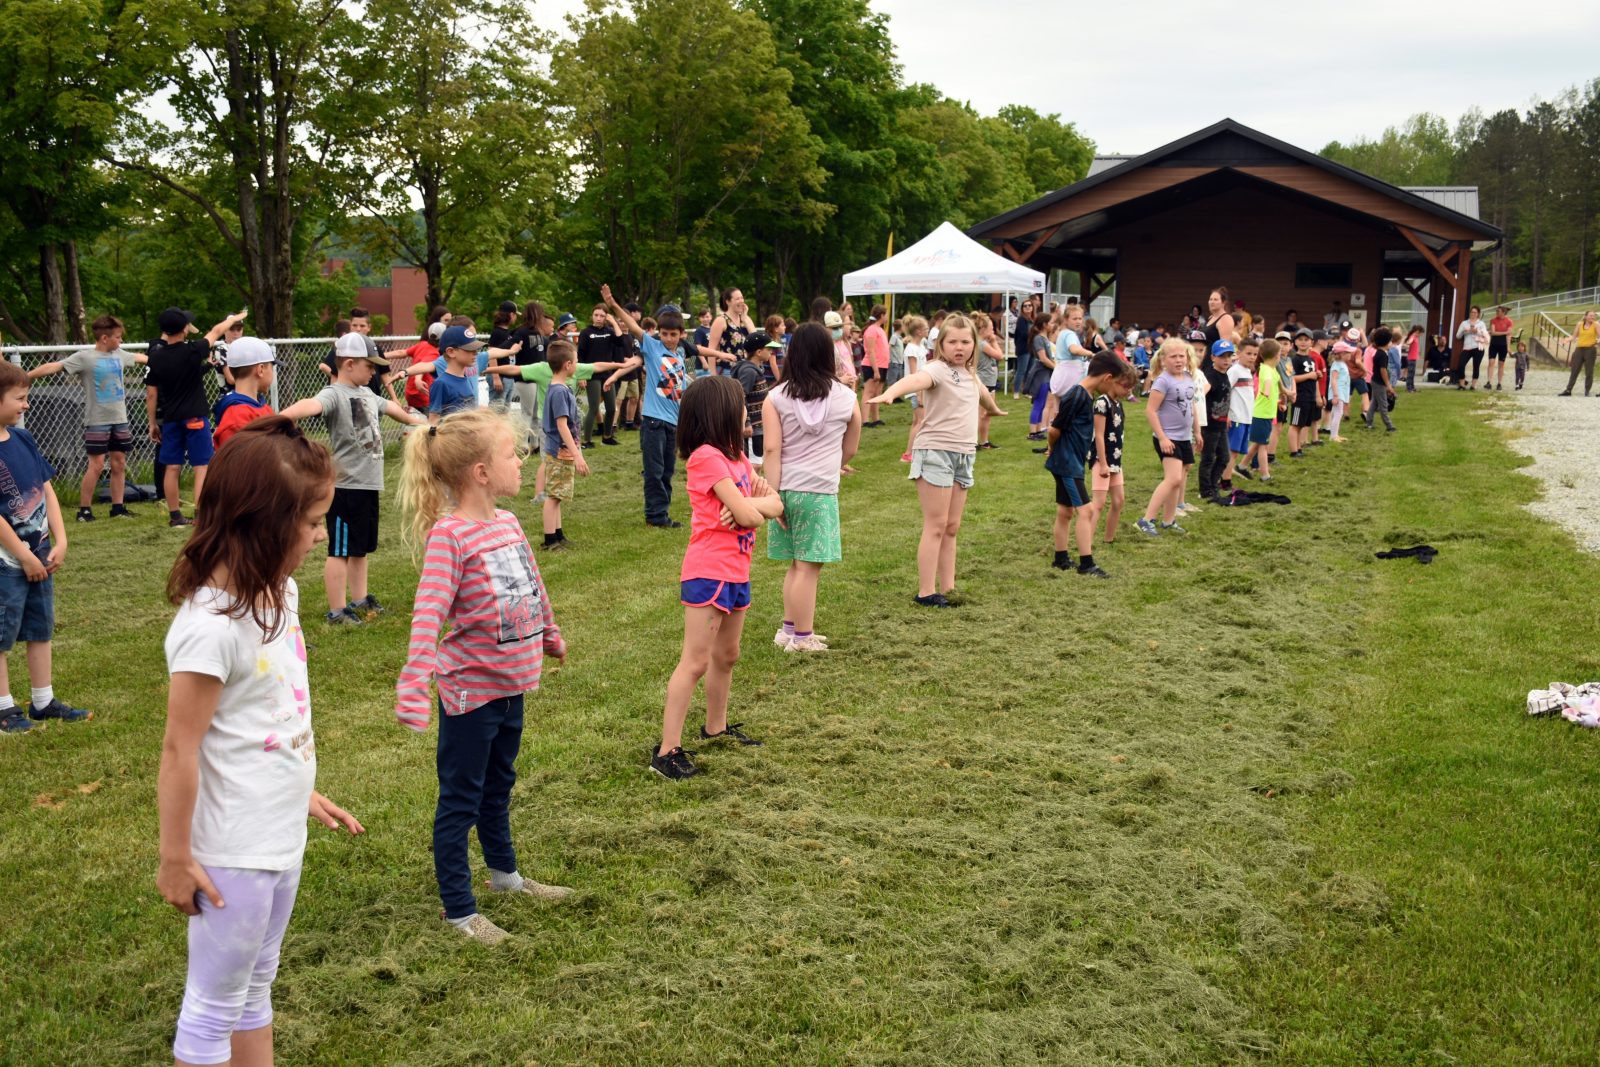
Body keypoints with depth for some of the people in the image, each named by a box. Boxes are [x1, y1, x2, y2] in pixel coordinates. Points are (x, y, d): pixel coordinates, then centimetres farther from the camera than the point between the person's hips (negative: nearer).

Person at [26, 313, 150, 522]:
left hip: (119, 420, 6)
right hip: (97, 421, -6)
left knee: (119, 464, 8)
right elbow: (54, 366, -18)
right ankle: (84, 510, 2)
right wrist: (25, 377, -26)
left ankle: (118, 507, 16)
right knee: (96, 464, -6)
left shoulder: (119, 355, 9)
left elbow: (140, 357, 28)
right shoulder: (84, 357, -10)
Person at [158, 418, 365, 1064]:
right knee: (215, 1004, 10)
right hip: (233, 852, -8)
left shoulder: (279, 592, 0)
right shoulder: (211, 625, -25)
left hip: (282, 837, 8)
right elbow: (180, 750, -19)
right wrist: (175, 860, -13)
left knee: (255, 986, 22)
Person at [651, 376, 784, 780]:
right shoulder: (707, 456, -16)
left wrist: (751, 504, -13)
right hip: (708, 574, -9)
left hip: (736, 572, 9)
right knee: (695, 662, -9)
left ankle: (716, 726, 38)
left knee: (727, 655, 21)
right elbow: (749, 514, -20)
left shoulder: (736, 456, 12)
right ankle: (667, 751, -6)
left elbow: (776, 506, 6)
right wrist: (759, 502, 1)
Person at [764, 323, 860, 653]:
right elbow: (850, 449, 13)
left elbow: (772, 449, -7)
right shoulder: (845, 397, 2)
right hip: (821, 490, -2)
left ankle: (789, 629, 21)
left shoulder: (776, 397, -1)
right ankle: (802, 637, 7)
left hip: (786, 488, 2)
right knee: (809, 567, 2)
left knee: (797, 565, 15)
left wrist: (773, 496, -5)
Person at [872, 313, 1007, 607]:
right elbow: (915, 380, -36)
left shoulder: (969, 374, 13)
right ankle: (926, 592, -1)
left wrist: (994, 409, 58)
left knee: (952, 528, 11)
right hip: (935, 451, -8)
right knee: (936, 526, -6)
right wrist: (890, 393, -57)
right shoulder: (937, 369, -13)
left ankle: (948, 588, 17)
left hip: (963, 455, 8)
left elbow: (982, 393, 37)